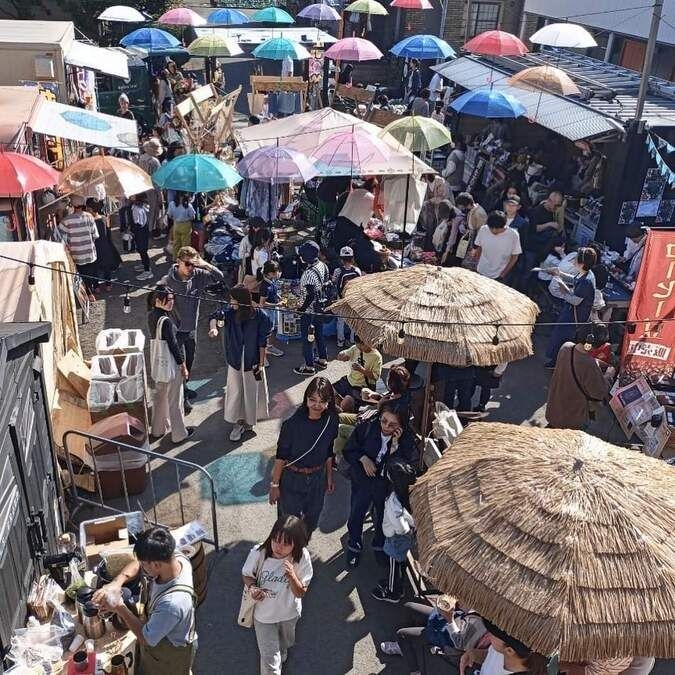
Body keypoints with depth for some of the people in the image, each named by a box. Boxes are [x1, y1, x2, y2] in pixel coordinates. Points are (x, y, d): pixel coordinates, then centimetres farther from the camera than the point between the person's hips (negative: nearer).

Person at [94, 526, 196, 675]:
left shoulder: (173, 602, -46)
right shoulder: (174, 556, -26)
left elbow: (147, 638, -28)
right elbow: (137, 565, -7)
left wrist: (119, 608, -22)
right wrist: (116, 583, -24)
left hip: (171, 652, -7)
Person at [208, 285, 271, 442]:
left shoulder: (258, 315, -14)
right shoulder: (230, 312, -7)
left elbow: (262, 342, -10)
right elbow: (216, 315, -27)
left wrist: (261, 363, -10)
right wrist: (213, 327, -50)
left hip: (253, 361, -2)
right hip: (235, 360, 2)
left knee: (251, 392, 10)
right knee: (235, 392, 8)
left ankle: (249, 421, 31)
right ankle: (238, 423, 22)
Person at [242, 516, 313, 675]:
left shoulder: (302, 557, -28)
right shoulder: (258, 553, -30)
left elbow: (301, 593, -20)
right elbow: (247, 575, -9)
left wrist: (292, 576, -39)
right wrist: (252, 588, -30)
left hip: (289, 614, 2)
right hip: (264, 614, -2)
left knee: (284, 645, 33)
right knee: (270, 660, 7)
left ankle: (281, 659, 67)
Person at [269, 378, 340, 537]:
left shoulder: (331, 421, -13)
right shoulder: (292, 423, -26)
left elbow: (329, 452, 3)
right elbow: (281, 456, -17)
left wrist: (329, 477, 12)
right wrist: (275, 485, -12)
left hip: (317, 478, 5)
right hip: (291, 478, -4)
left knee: (311, 520, 24)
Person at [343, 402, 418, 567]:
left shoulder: (406, 438, -22)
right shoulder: (367, 427, -22)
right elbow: (348, 450, -7)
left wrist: (395, 445, -35)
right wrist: (363, 459, -25)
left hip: (387, 485, 0)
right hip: (363, 480, 0)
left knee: (384, 516, 20)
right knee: (356, 516, 12)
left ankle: (380, 546, 50)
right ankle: (354, 547, 42)